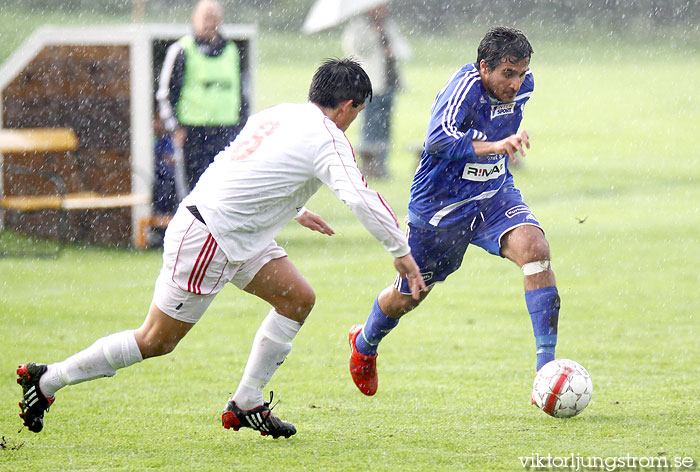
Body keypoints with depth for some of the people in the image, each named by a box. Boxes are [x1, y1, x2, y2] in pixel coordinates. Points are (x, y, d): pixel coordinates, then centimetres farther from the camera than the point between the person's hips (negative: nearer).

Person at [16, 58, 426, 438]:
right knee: (155, 341, -1)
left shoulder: (280, 114, 11)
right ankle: (47, 380, 9)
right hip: (206, 240, -9)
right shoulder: (327, 139, -15)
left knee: (299, 298, 7)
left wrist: (295, 210, 36)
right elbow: (362, 200, -23)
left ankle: (247, 404, 11)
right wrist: (402, 253, -16)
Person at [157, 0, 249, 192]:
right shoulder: (181, 51, 1)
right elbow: (165, 92, 2)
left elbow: (242, 93, 23)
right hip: (194, 132, -4)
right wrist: (176, 127, -4)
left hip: (227, 131, 4)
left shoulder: (233, 52, 14)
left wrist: (242, 124, 18)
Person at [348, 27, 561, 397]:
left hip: (495, 194, 4)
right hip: (439, 205, -4)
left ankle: (546, 368, -29)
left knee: (534, 247, -27)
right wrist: (495, 146, -55)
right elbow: (437, 139, -44)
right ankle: (364, 344, 50)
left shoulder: (523, 83, -6)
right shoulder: (466, 85, -28)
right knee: (407, 296, 13)